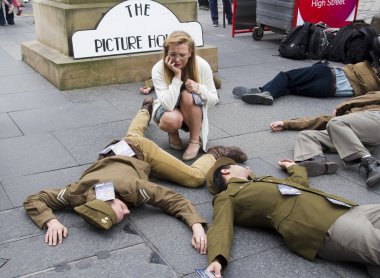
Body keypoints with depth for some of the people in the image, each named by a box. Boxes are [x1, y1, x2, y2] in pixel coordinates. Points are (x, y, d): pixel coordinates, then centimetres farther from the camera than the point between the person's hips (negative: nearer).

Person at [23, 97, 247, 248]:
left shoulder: (130, 188, -46)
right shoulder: (78, 192, -40)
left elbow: (177, 200, -39)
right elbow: (34, 200, -32)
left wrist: (197, 227, -56)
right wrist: (52, 222, -51)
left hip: (139, 151, -4)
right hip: (114, 154, 4)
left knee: (195, 177, -2)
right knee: (133, 134, 40)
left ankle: (215, 155, 27)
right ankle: (147, 108, 69)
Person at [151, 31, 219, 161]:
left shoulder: (202, 66, -21)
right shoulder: (158, 69, -24)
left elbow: (213, 100, -12)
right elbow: (168, 105, -32)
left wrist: (200, 89, -32)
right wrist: (177, 76, -36)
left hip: (194, 113, 1)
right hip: (168, 109, -1)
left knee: (188, 95, -34)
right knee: (171, 120, -37)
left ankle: (195, 140, -14)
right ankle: (173, 134, 3)